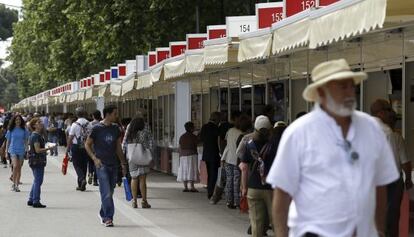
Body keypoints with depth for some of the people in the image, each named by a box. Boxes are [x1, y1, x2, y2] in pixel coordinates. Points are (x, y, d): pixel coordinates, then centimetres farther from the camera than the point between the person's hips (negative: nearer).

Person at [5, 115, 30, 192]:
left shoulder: (24, 130, 6)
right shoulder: (11, 130, 3)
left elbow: (26, 141, 11)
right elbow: (8, 141, 8)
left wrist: (26, 151, 5)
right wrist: (6, 151, 5)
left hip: (21, 151, 2)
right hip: (13, 150, -2)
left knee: (19, 168, 5)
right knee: (15, 166, -18)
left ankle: (17, 185, 12)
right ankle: (14, 183, -8)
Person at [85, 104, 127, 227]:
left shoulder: (116, 129, 10)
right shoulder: (97, 128, -5)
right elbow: (87, 145, 0)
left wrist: (123, 163, 13)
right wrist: (94, 158, -12)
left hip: (113, 164, 5)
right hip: (101, 164, -5)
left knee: (110, 192, 10)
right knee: (106, 192, -11)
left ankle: (103, 215, 25)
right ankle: (108, 217, -10)